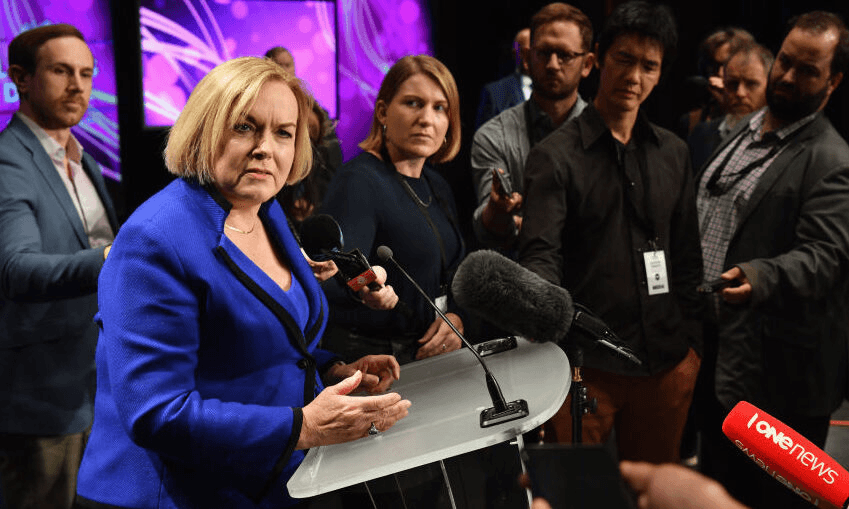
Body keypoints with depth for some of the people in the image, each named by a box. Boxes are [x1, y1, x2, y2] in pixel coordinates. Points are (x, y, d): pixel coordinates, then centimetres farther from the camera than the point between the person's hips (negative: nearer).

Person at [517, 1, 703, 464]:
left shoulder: (673, 154, 12)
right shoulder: (555, 156, -3)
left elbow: (687, 254, 15)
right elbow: (540, 254, -13)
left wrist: (692, 343, 11)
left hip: (665, 364, 5)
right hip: (585, 364, -4)